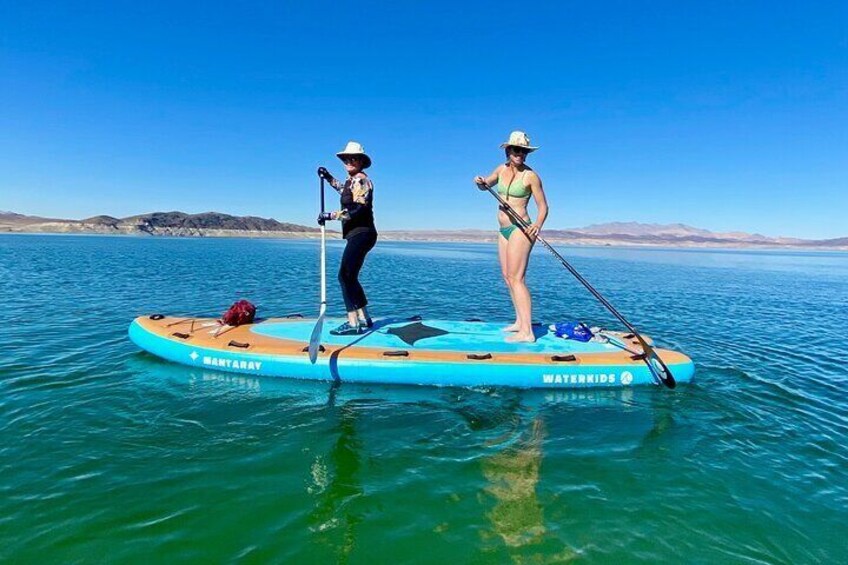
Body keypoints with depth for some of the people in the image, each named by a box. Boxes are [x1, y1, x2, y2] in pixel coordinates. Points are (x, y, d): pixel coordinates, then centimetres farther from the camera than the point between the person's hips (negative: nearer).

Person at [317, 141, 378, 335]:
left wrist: (331, 215, -19)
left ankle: (353, 323, -14)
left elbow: (357, 209, -23)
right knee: (350, 277, 12)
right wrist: (329, 178, 41)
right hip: (357, 235, 10)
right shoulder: (351, 180, 18)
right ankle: (364, 319, 19)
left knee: (345, 276, -14)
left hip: (361, 234, -10)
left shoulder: (361, 180, -11)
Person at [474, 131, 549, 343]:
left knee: (516, 278, -14)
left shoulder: (530, 176, -8)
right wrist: (480, 182, -3)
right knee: (507, 276, 10)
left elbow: (543, 206, -6)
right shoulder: (502, 169, 10)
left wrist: (538, 225, -26)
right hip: (504, 230, 8)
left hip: (520, 229, -8)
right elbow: (485, 186, 22)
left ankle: (527, 332, -16)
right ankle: (519, 322, 20)